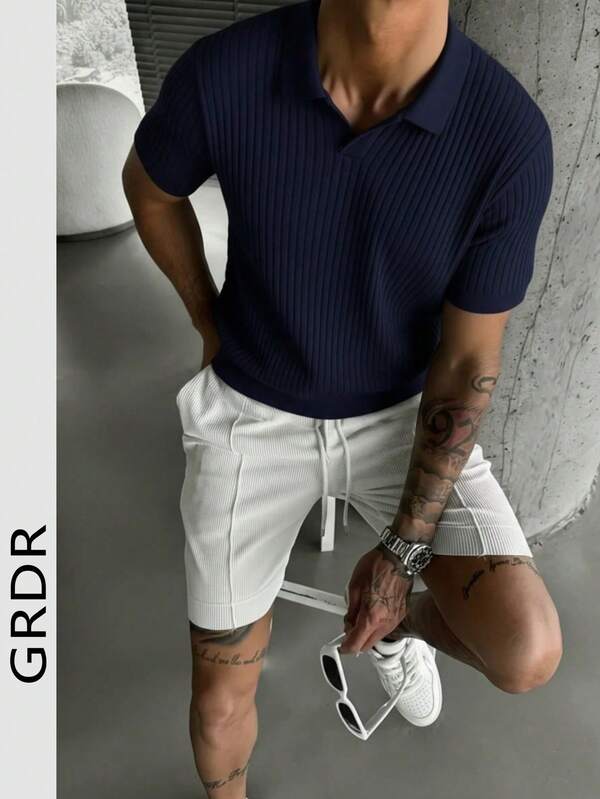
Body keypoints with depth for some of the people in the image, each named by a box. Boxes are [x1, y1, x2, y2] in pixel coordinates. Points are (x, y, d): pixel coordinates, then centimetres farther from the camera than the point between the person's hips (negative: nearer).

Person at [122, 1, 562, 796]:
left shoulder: (512, 137, -21)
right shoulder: (219, 74, -21)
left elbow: (468, 364, -14)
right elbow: (148, 184, 3)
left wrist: (402, 556, -14)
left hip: (402, 419, 1)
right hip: (256, 418, 0)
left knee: (526, 655, -14)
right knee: (221, 695, 7)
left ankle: (400, 621, 25)